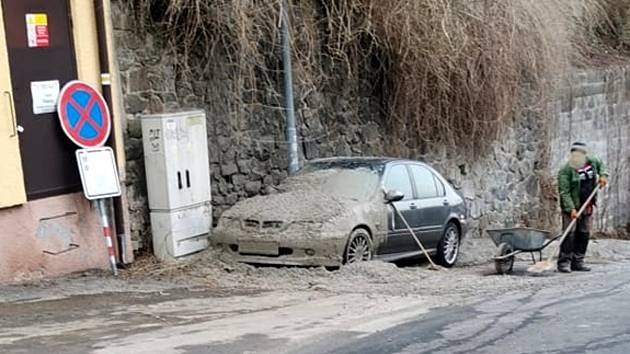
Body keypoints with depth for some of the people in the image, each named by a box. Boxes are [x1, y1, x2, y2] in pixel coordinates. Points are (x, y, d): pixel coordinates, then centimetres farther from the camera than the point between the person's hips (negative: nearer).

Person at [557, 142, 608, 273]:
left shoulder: (591, 160, 2)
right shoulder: (565, 170, -17)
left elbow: (601, 164, 26)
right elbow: (564, 192, -20)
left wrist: (603, 175, 6)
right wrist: (571, 209, -28)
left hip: (587, 206, 6)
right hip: (572, 206, -6)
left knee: (584, 233, 8)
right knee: (569, 232, -13)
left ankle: (577, 262, 16)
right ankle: (564, 263, -9)